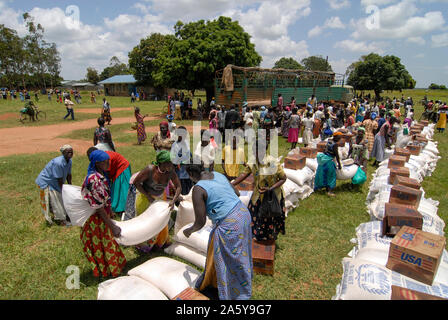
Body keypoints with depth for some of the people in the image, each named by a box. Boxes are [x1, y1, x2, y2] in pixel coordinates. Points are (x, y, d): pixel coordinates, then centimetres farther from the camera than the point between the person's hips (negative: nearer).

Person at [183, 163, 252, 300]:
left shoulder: (198, 189, -17)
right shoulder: (217, 174, 4)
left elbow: (200, 223, -15)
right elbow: (237, 193, 16)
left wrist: (189, 231, 6)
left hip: (229, 225, -9)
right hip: (243, 212, 9)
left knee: (229, 259, 14)